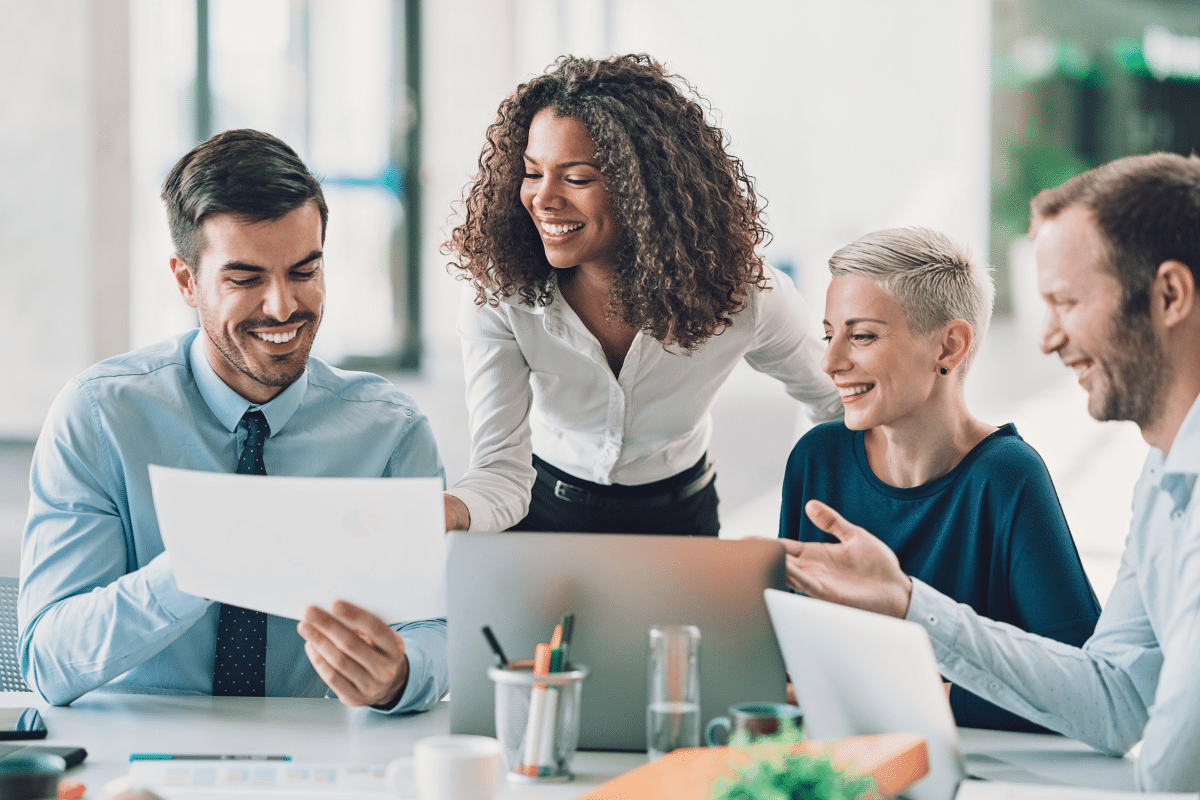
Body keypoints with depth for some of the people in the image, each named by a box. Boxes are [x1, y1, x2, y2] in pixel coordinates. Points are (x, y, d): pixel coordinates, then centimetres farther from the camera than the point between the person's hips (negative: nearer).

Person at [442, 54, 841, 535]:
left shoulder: (743, 294, -19)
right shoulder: (498, 296, -19)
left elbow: (840, 402, -1)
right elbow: (501, 469, -24)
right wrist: (447, 512, -47)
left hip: (678, 521, 1)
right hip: (542, 513, -1)